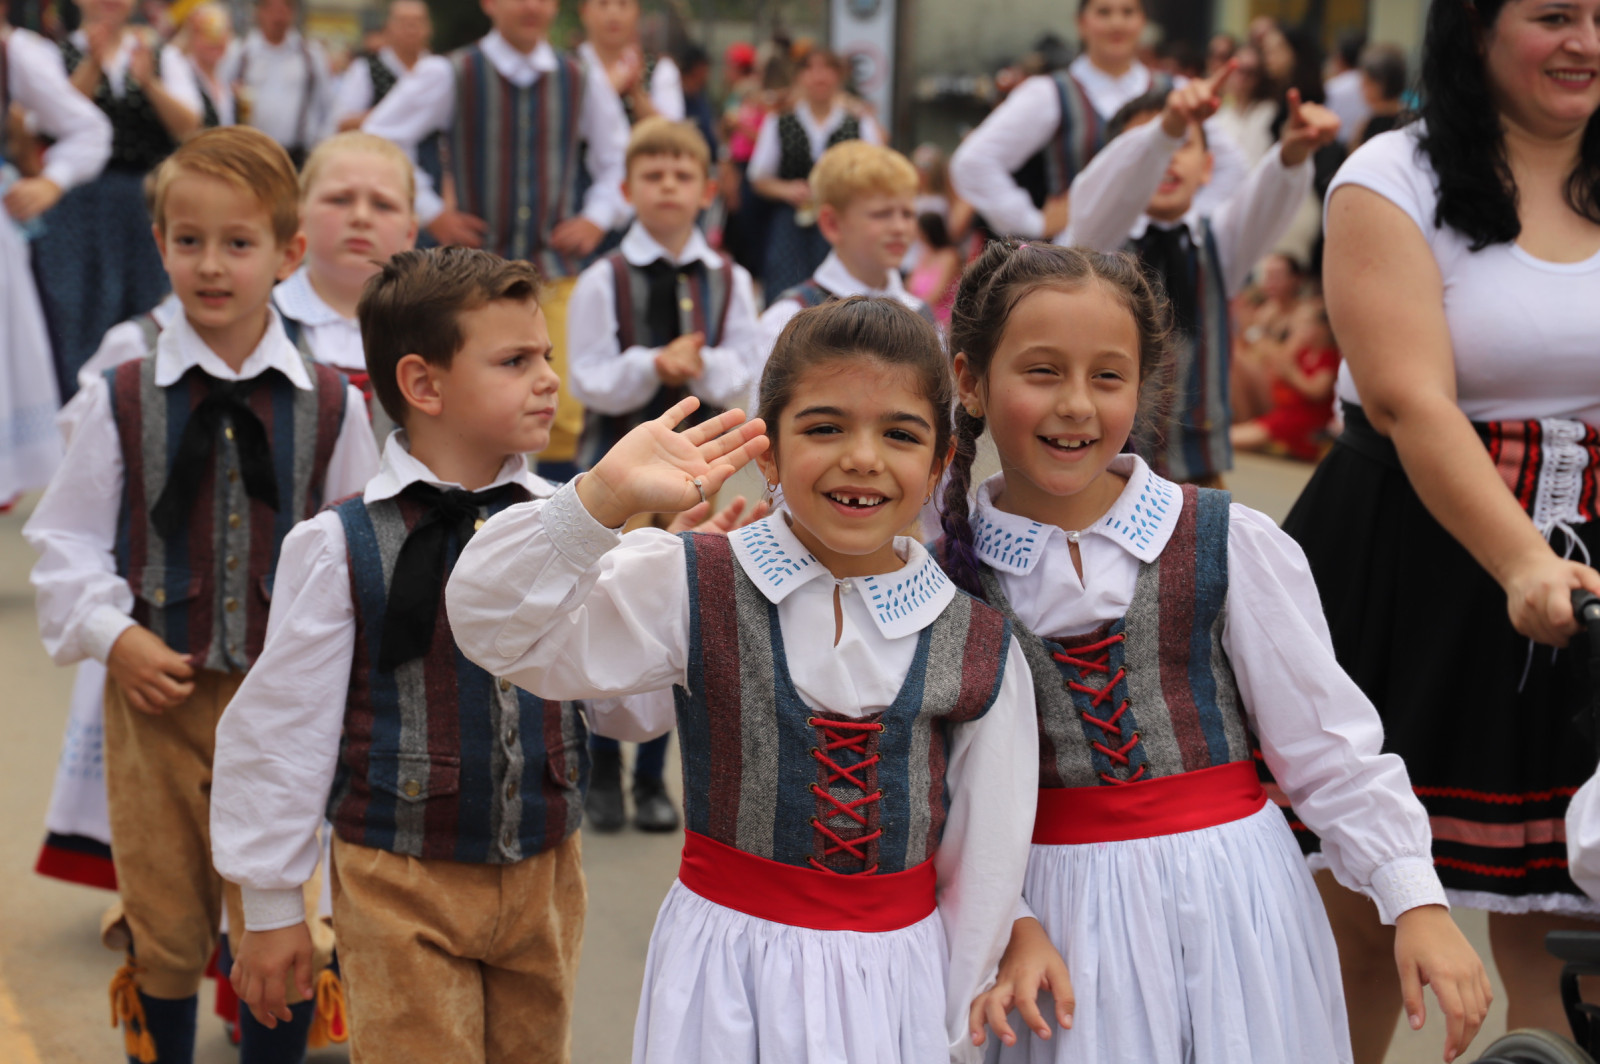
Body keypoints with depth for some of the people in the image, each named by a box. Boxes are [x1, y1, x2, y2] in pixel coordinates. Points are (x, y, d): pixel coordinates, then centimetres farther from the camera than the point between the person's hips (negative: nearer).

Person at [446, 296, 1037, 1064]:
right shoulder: (691, 591, -6)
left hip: (897, 979, 1)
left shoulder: (977, 648, -3)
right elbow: (498, 629, -15)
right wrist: (602, 499, -27)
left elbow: (988, 856, 5)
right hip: (725, 972, -1)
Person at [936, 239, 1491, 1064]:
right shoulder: (941, 579, -4)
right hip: (1057, 911, 0)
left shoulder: (1232, 545, -5)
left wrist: (1417, 903, -5)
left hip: (1230, 898, 0)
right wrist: (1013, 927, -12)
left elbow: (1328, 741, -2)